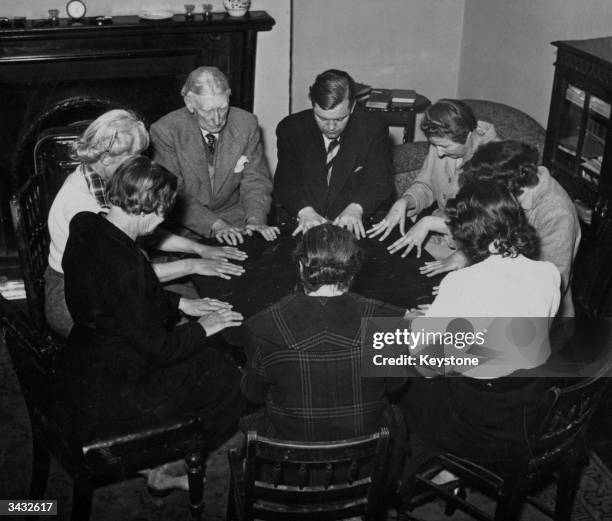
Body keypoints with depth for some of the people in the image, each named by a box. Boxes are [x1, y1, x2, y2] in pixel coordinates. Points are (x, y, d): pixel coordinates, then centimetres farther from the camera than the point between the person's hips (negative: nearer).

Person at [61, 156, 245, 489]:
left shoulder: (85, 225, -5)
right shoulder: (122, 262, -33)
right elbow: (158, 348, -24)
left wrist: (181, 303, 10)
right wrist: (203, 327, -7)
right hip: (113, 391, -9)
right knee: (227, 379, 5)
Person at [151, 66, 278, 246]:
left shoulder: (246, 124, -4)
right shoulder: (165, 131, -13)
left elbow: (255, 181, -1)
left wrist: (255, 220, -20)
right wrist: (215, 225, -28)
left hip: (234, 218, 2)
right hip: (188, 226, -2)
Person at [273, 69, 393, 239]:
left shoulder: (373, 128, -1)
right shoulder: (291, 128, 1)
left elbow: (380, 182, -5)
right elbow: (285, 182, -4)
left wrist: (356, 208, -25)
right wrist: (305, 211, -25)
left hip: (356, 226, -1)